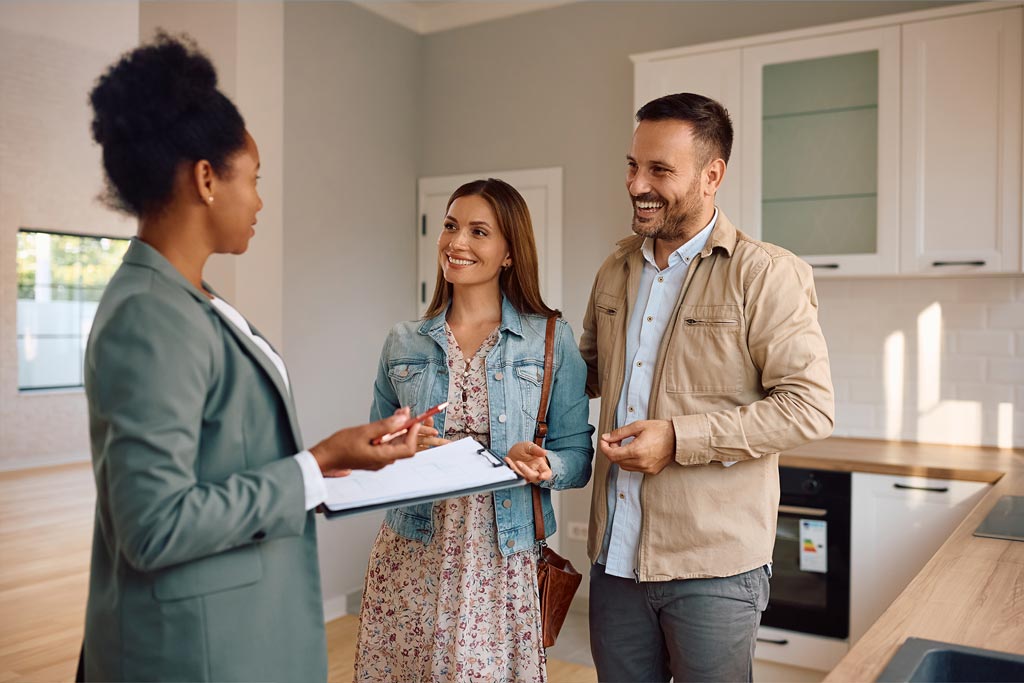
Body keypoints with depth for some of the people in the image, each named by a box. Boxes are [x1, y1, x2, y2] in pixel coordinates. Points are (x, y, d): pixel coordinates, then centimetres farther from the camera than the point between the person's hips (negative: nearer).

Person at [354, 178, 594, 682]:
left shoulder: (552, 341, -2)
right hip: (410, 561, 2)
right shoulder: (404, 343, 5)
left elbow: (577, 456, 0)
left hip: (501, 562, -2)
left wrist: (543, 466, -20)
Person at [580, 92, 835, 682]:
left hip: (713, 567, -5)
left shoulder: (766, 274, -10)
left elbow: (809, 407, -15)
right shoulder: (616, 272, 9)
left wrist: (679, 438, -20)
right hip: (616, 557, 6)